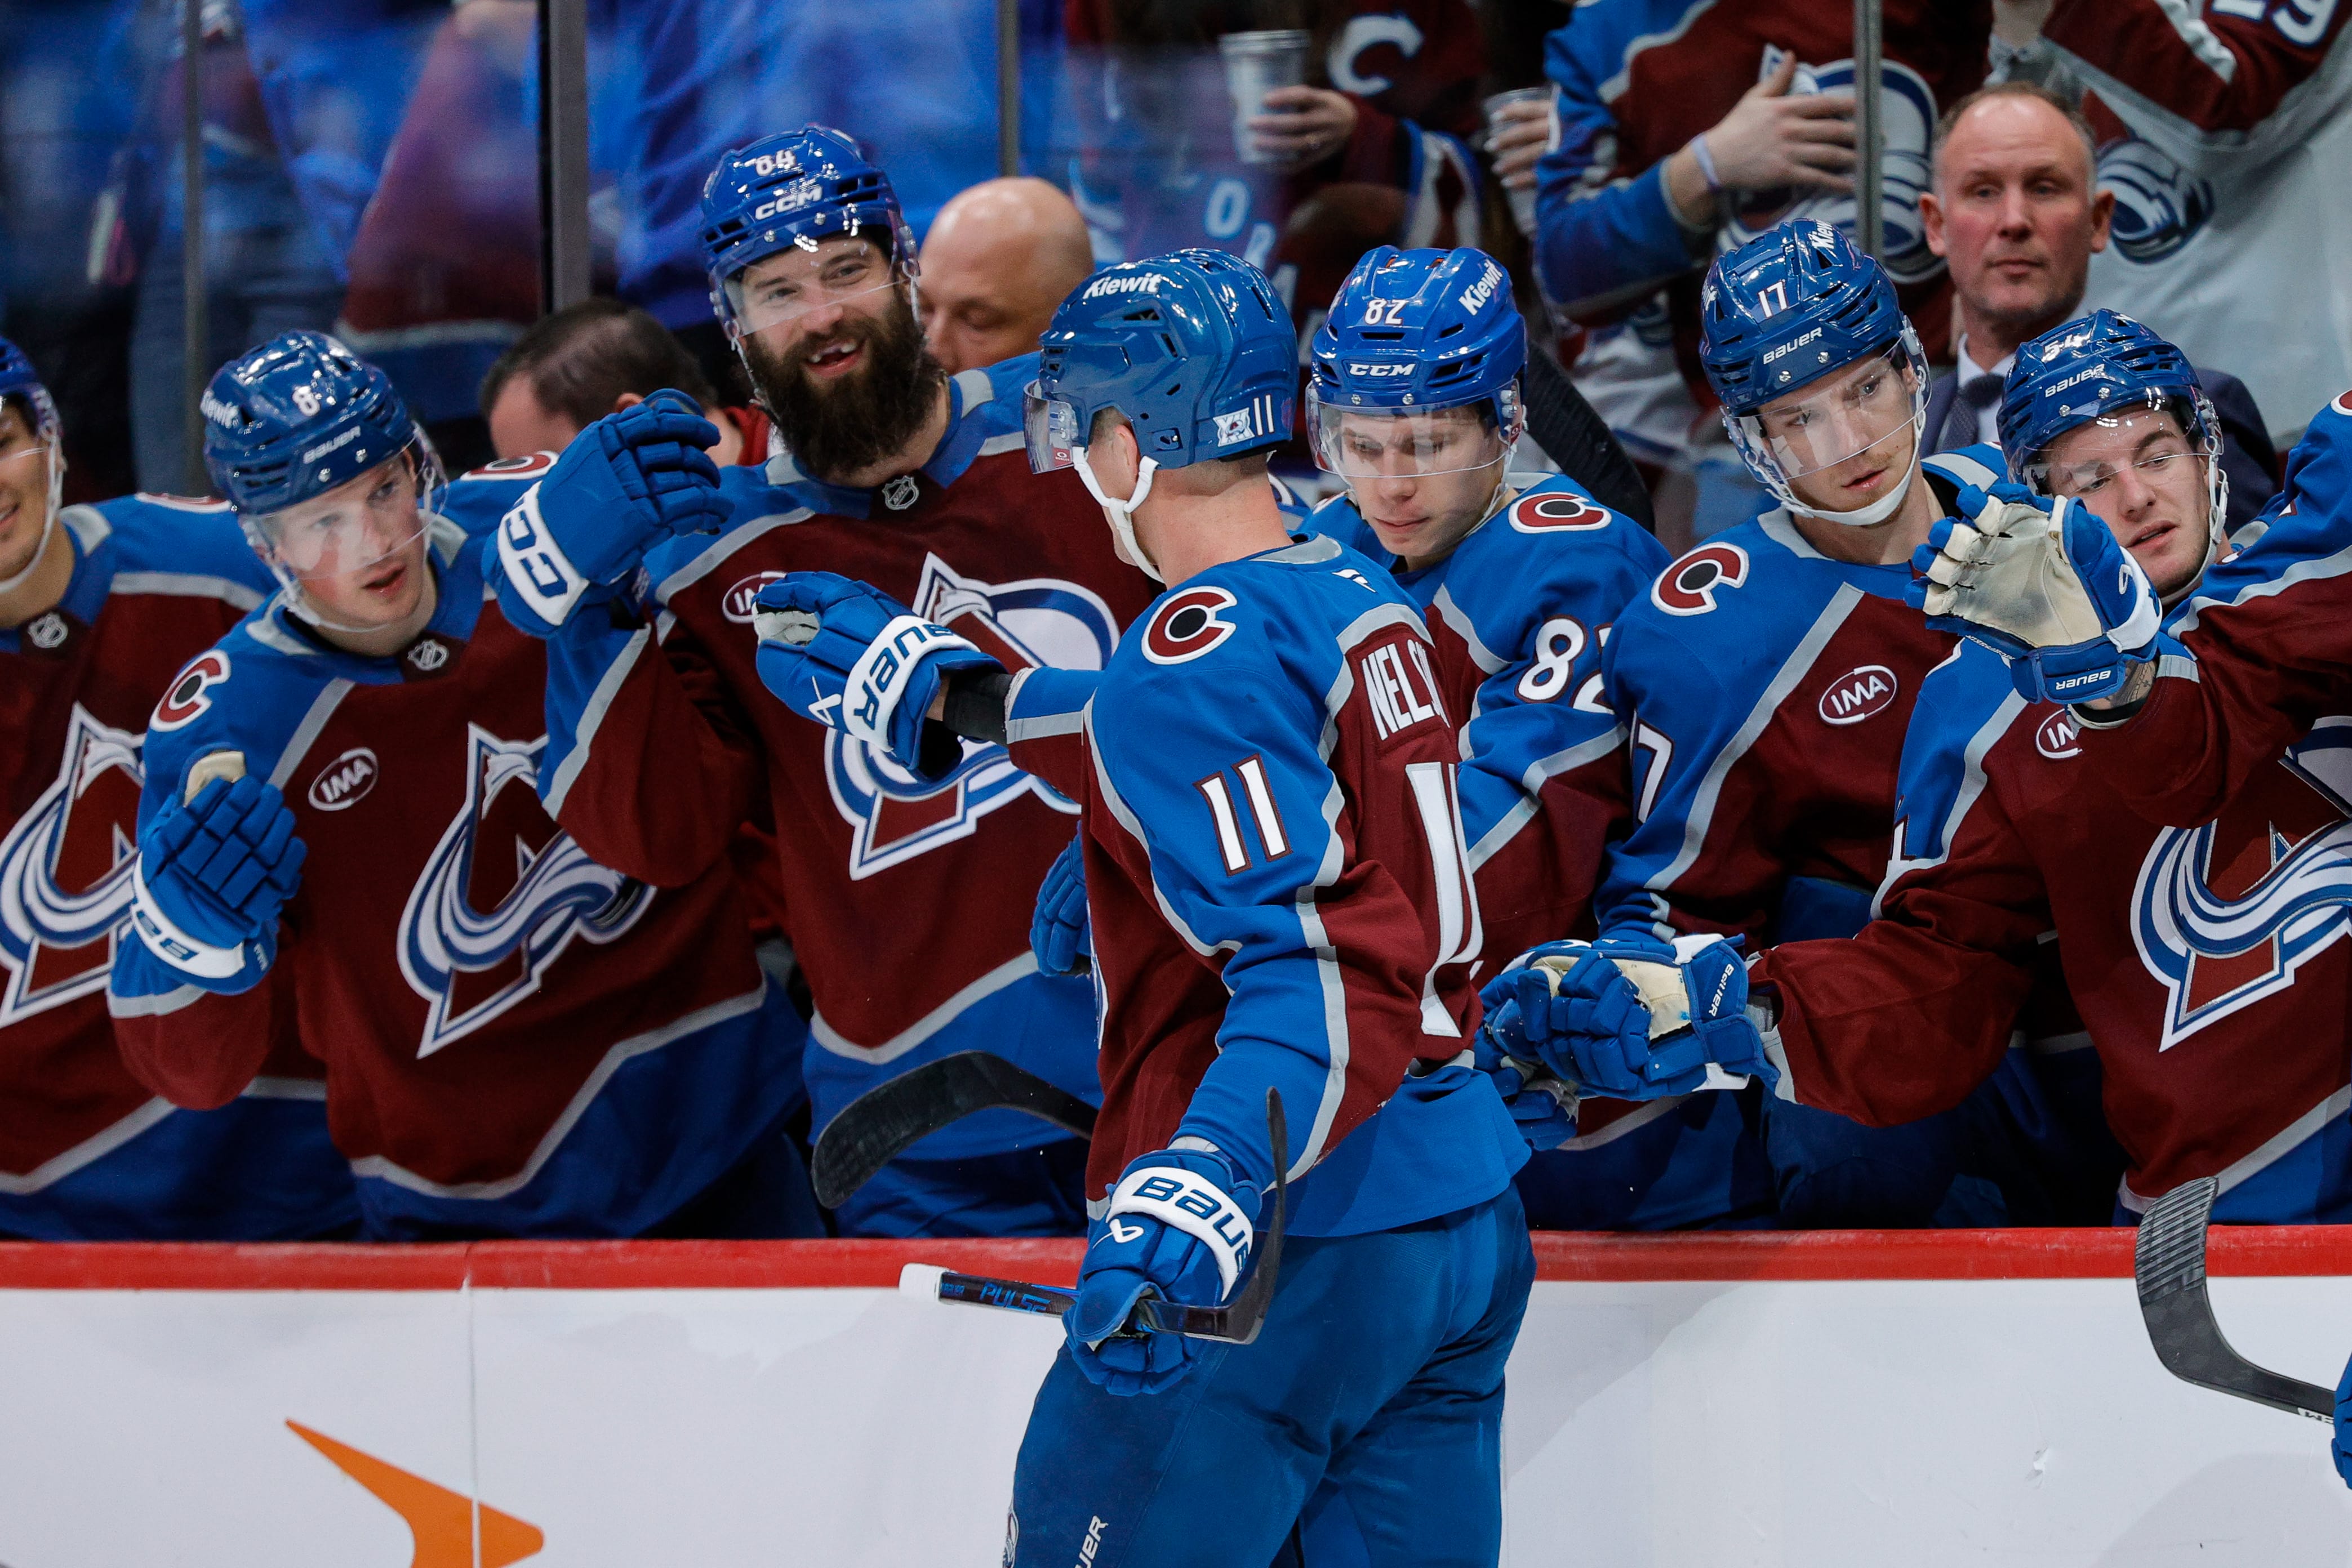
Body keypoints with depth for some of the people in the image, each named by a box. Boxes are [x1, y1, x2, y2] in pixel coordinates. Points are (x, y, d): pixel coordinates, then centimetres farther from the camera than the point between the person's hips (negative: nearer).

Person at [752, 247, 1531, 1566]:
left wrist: (1207, 1187, -38)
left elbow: (1319, 967, -26)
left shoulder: (1207, 648, -17)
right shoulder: (1363, 601, 11)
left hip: (1296, 1254, -9)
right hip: (1474, 1220, 9)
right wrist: (940, 682, 39)